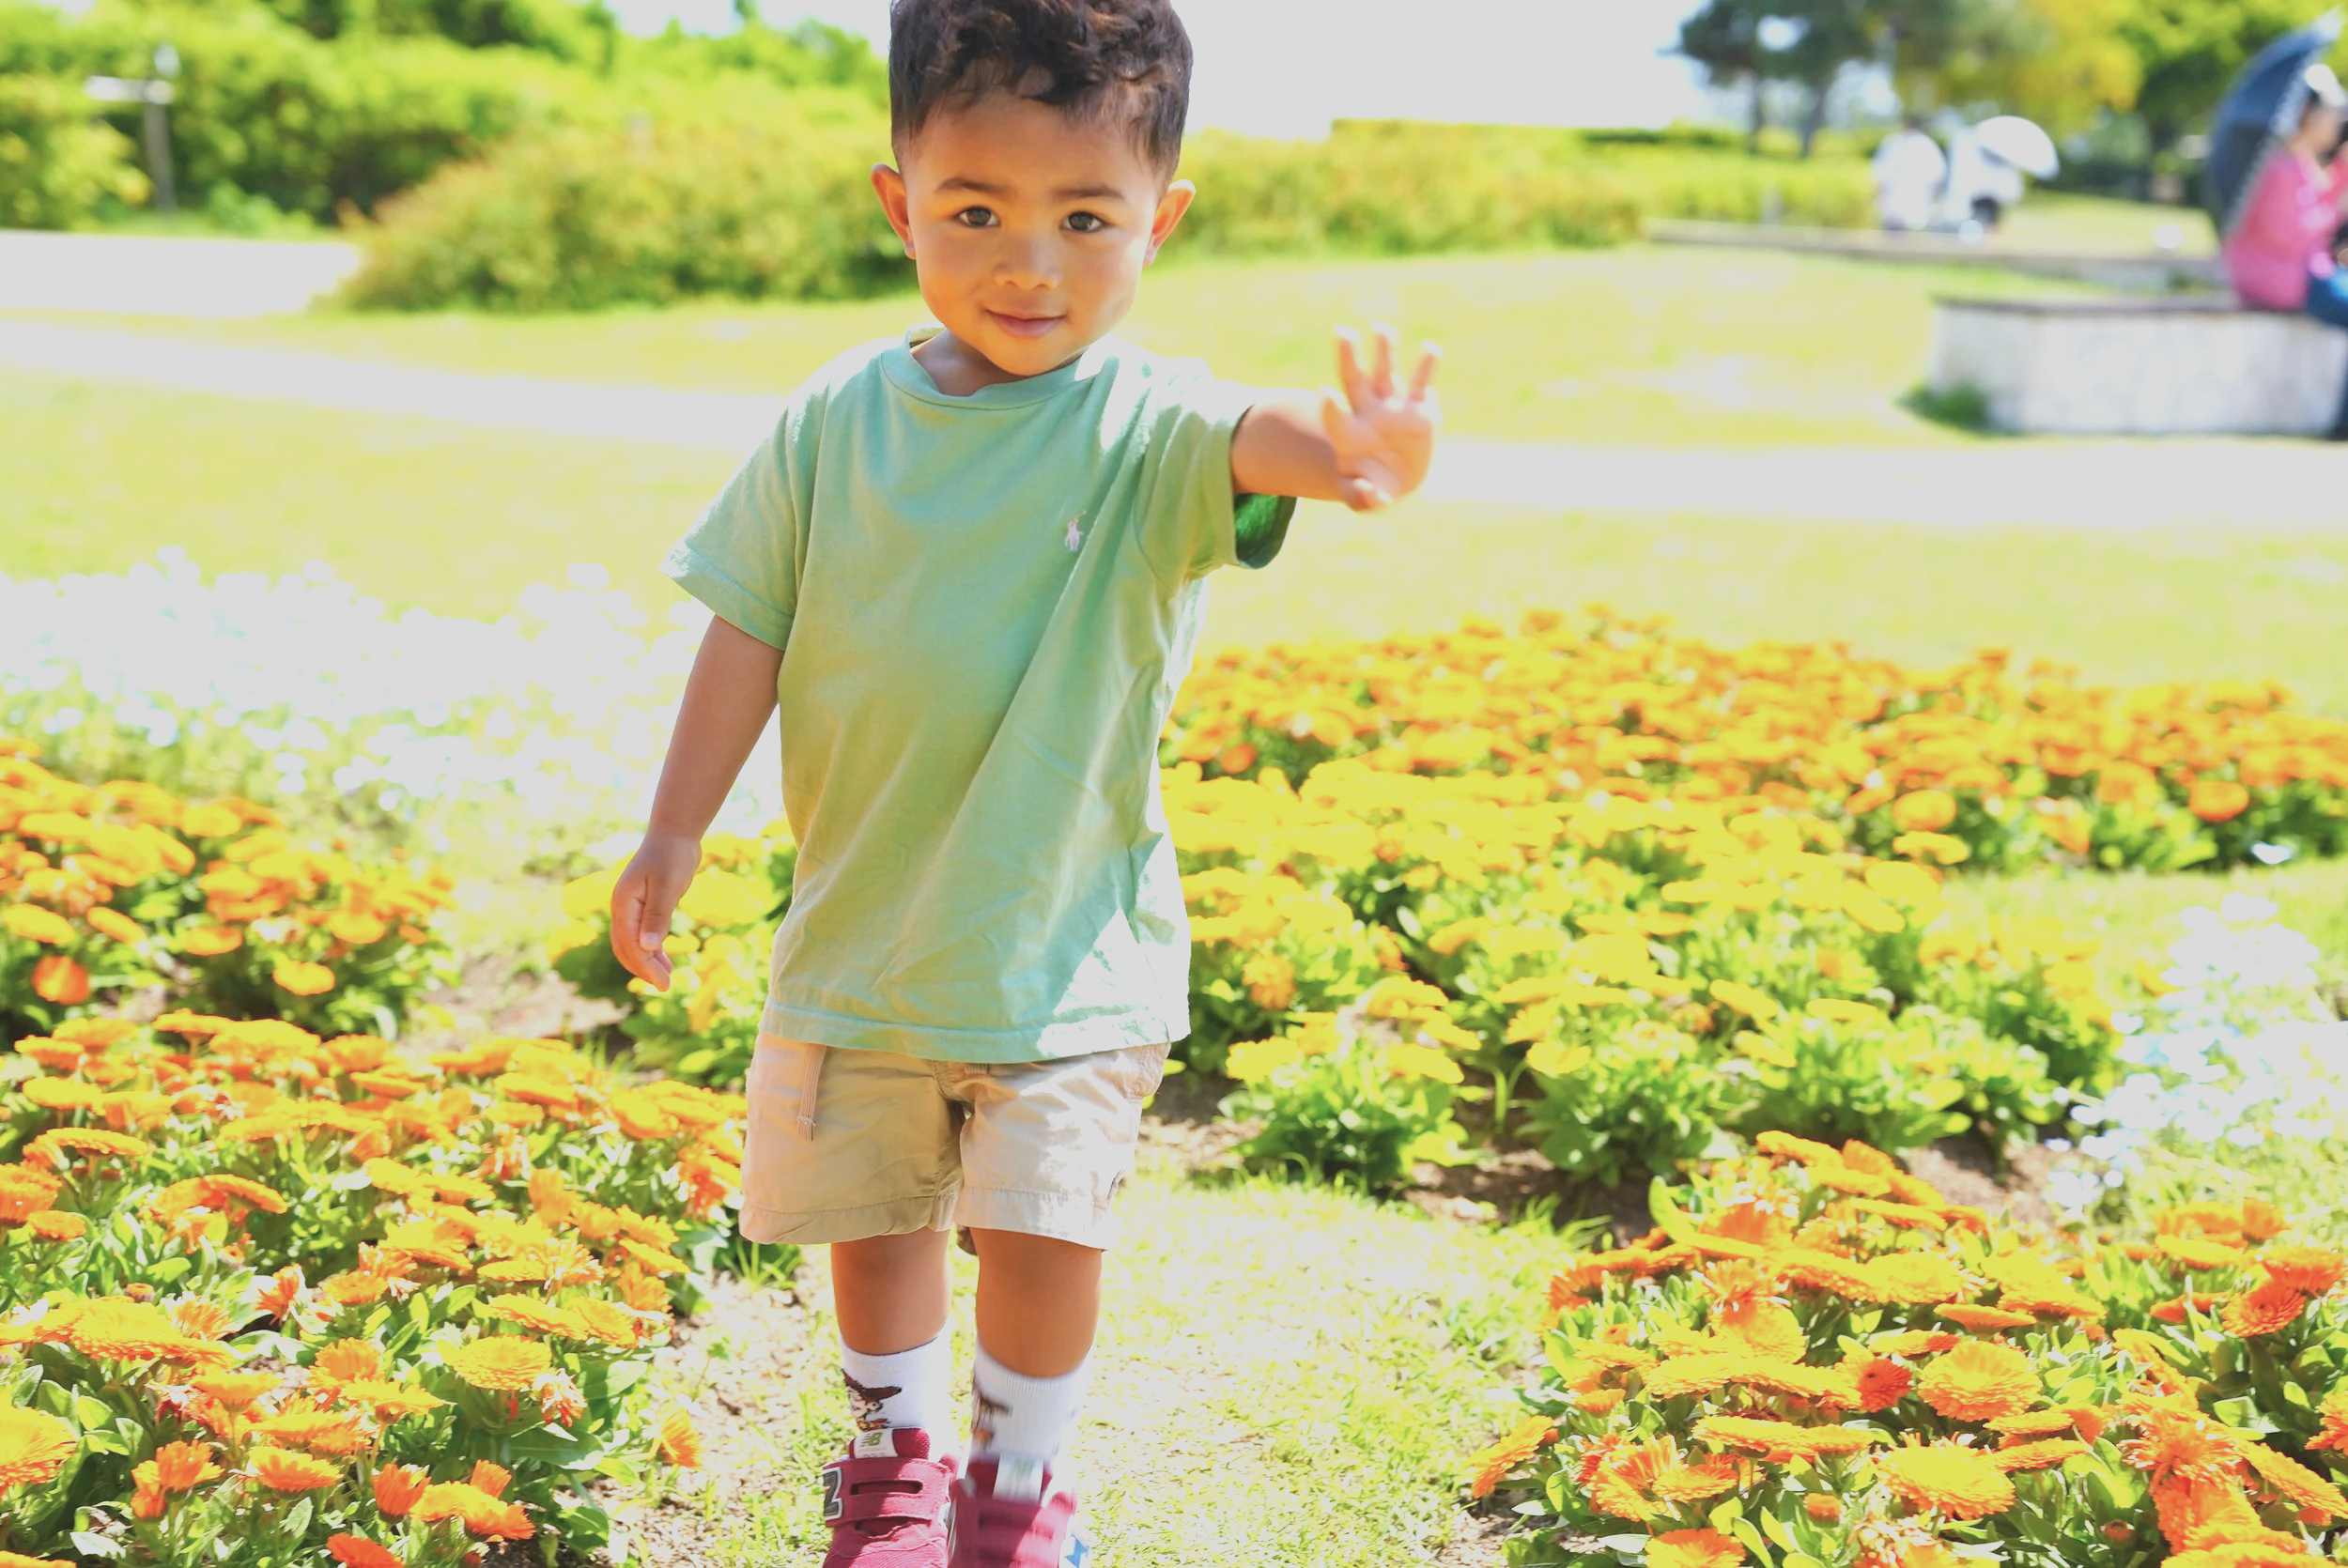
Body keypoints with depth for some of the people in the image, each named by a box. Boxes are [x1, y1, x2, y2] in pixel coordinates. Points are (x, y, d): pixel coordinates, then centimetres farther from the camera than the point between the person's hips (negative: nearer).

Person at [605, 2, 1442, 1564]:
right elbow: (751, 634, 2)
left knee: (1044, 1226, -2)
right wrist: (675, 837, 0)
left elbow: (1254, 441, -39)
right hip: (860, 927, 3)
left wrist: (1354, 450, -62)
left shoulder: (1147, 429, -16)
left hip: (1070, 945, -3)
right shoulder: (840, 420, -7)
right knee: (872, 1216, 16)